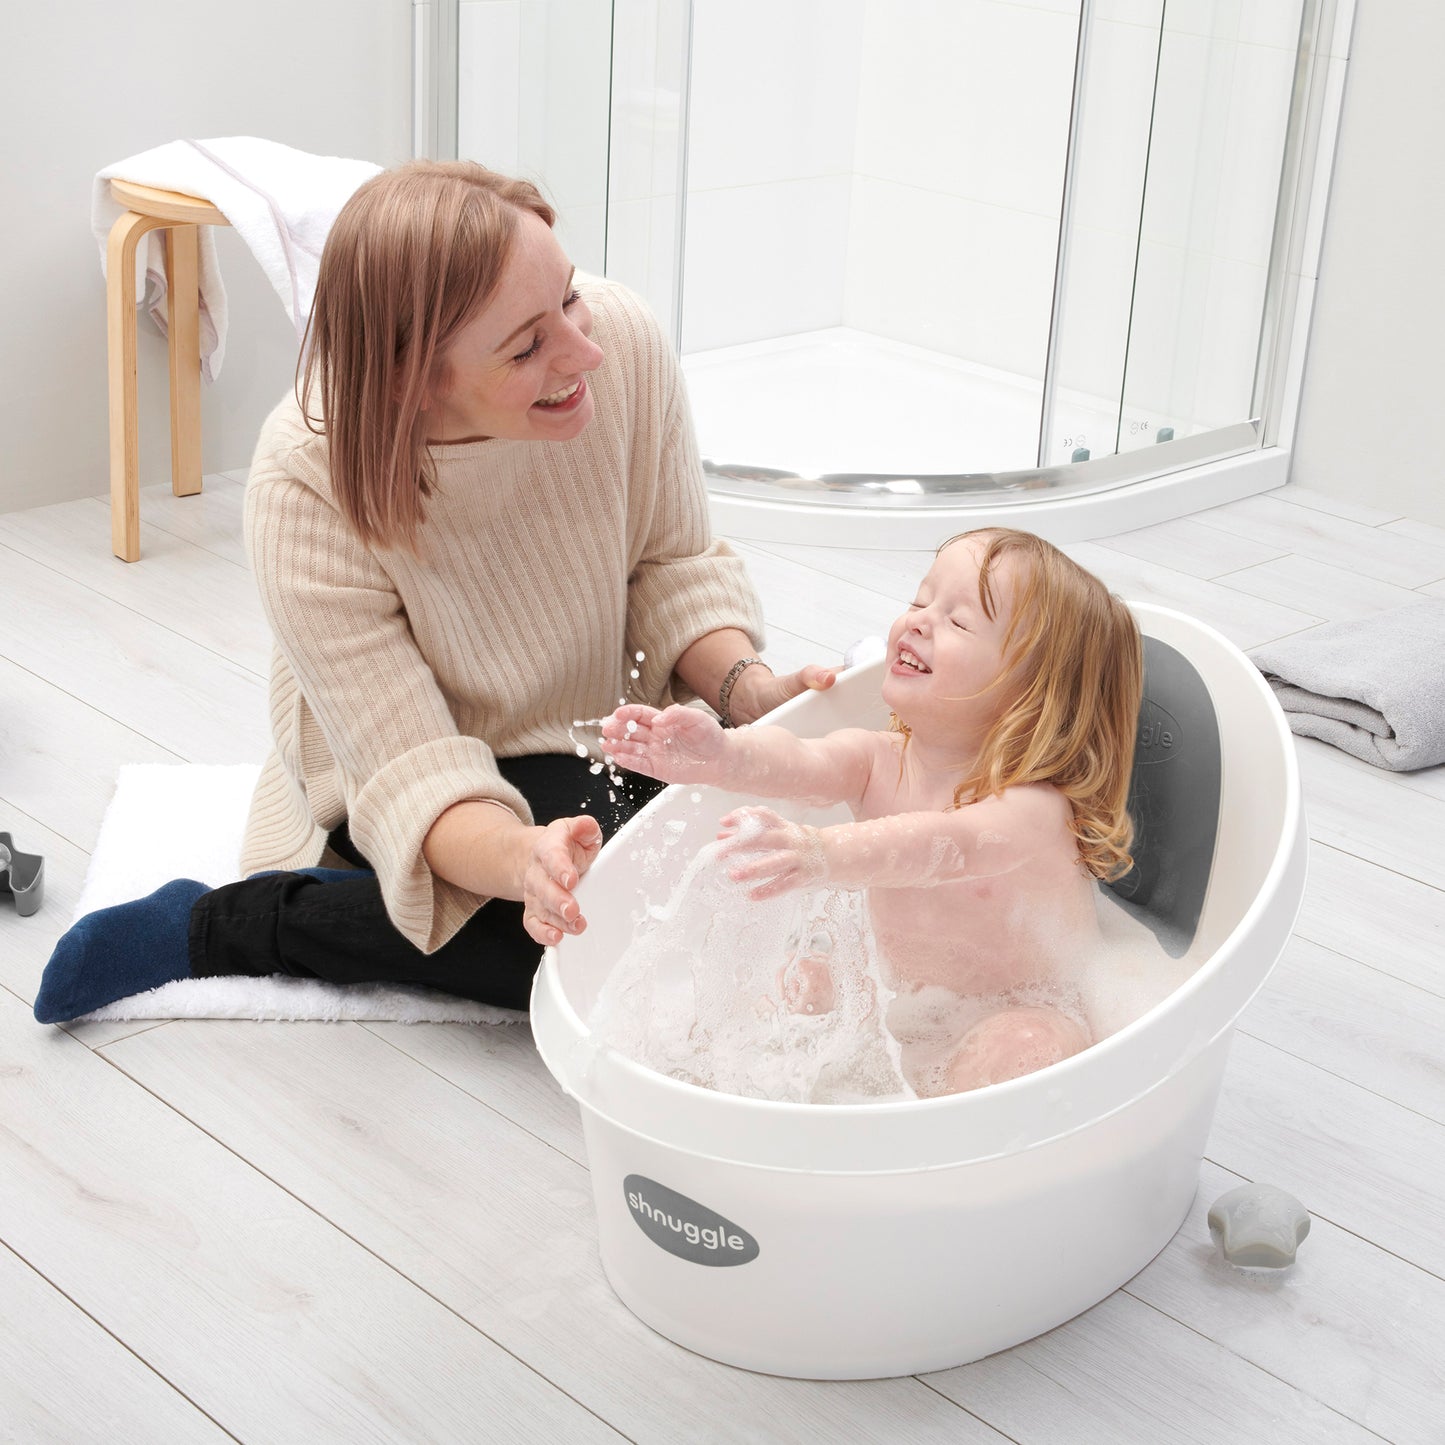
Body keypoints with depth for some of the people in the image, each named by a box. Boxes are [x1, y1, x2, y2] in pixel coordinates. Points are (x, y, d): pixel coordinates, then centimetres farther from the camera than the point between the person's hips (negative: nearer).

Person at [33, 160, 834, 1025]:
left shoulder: (624, 342, -24)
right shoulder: (312, 487, -31)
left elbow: (671, 565, -6)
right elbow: (415, 778, -31)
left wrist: (749, 688, -25)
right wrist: (521, 858, -53)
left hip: (608, 720, 5)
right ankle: (221, 926, -13)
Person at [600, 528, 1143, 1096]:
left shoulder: (1032, 807, -26)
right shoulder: (876, 760, -7)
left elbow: (948, 846, -47)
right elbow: (801, 762, -28)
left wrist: (828, 854, -67)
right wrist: (721, 755, -52)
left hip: (1015, 1013, -6)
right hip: (897, 1002, 7)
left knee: (1028, 1047, -34)